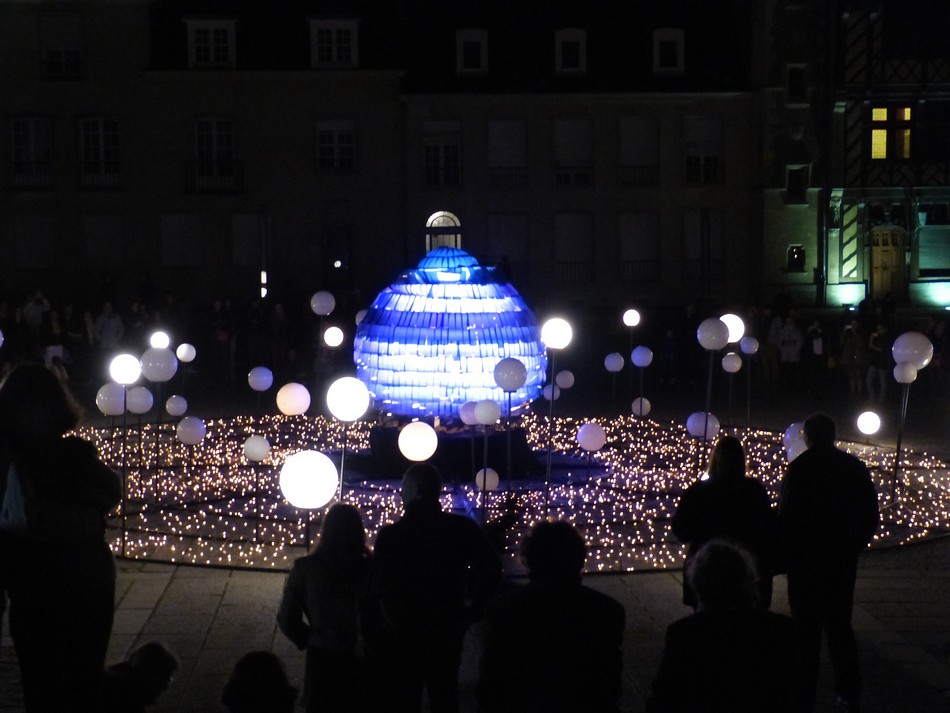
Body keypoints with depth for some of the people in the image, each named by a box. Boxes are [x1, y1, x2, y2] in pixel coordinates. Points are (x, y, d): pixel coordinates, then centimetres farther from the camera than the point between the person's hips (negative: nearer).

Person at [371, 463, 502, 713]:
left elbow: (378, 586, -15)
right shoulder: (462, 529, -7)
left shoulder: (389, 535, -14)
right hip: (446, 633, 2)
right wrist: (473, 609, 0)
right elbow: (491, 569, -10)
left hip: (401, 636, -2)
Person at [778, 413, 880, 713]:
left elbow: (786, 517, -15)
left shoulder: (798, 468, -12)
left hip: (806, 561, -4)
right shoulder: (855, 467, 2)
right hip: (844, 561, 4)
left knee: (807, 631, 3)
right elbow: (872, 516, 5)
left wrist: (785, 552, -2)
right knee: (839, 624, 17)